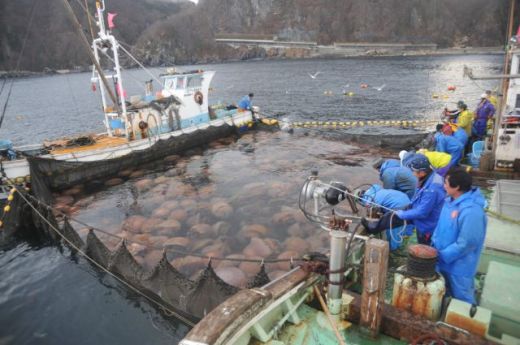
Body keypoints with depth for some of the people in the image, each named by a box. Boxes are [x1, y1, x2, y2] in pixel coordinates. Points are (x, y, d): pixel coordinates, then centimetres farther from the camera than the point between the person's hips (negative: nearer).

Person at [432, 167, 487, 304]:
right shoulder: (451, 201, -2)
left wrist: (441, 256, -20)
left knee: (461, 299, 15)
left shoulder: (471, 211, -31)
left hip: (459, 266, -8)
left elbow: (465, 244, -28)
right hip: (444, 260, 8)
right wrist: (434, 245, 3)